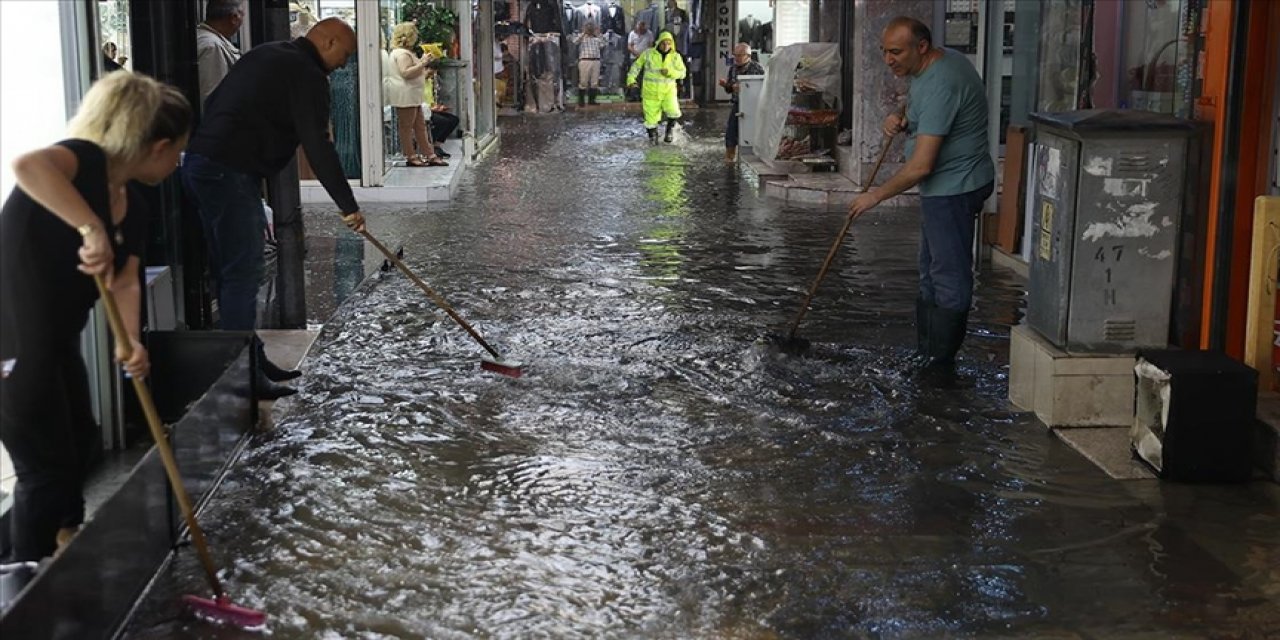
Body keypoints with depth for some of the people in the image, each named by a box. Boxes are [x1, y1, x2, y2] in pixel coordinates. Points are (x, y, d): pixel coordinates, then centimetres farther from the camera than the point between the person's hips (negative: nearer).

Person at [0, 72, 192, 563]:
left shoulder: (132, 205, 5)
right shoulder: (85, 159, -20)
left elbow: (125, 282, 0)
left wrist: (130, 342, -18)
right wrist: (92, 228, -45)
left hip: (56, 342, 10)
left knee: (79, 444, 25)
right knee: (46, 468, -1)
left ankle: (66, 545, 49)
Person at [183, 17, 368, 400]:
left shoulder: (266, 54, 21)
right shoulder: (307, 75, -8)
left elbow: (214, 103, 26)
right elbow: (318, 147, -15)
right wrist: (348, 206, -11)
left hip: (201, 163, 10)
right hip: (230, 172, -10)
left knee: (232, 269, 13)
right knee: (243, 272, -8)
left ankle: (253, 362, 20)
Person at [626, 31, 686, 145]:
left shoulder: (675, 56, -6)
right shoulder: (648, 53, -7)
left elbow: (682, 73, -6)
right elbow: (636, 65, 3)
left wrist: (670, 72, -23)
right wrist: (631, 79, -9)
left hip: (668, 90, 0)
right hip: (651, 91, 0)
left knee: (673, 111, -22)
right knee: (651, 117, 6)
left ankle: (669, 129, 9)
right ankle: (653, 136, 34)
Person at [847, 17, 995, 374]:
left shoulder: (940, 84, -26)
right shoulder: (933, 65, 6)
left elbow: (921, 166, -27)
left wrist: (877, 196, -15)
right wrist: (901, 119, 3)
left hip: (954, 188, -11)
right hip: (945, 186, 11)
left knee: (949, 277, -4)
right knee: (932, 274, 17)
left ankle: (939, 365, 2)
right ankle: (926, 355, 27)